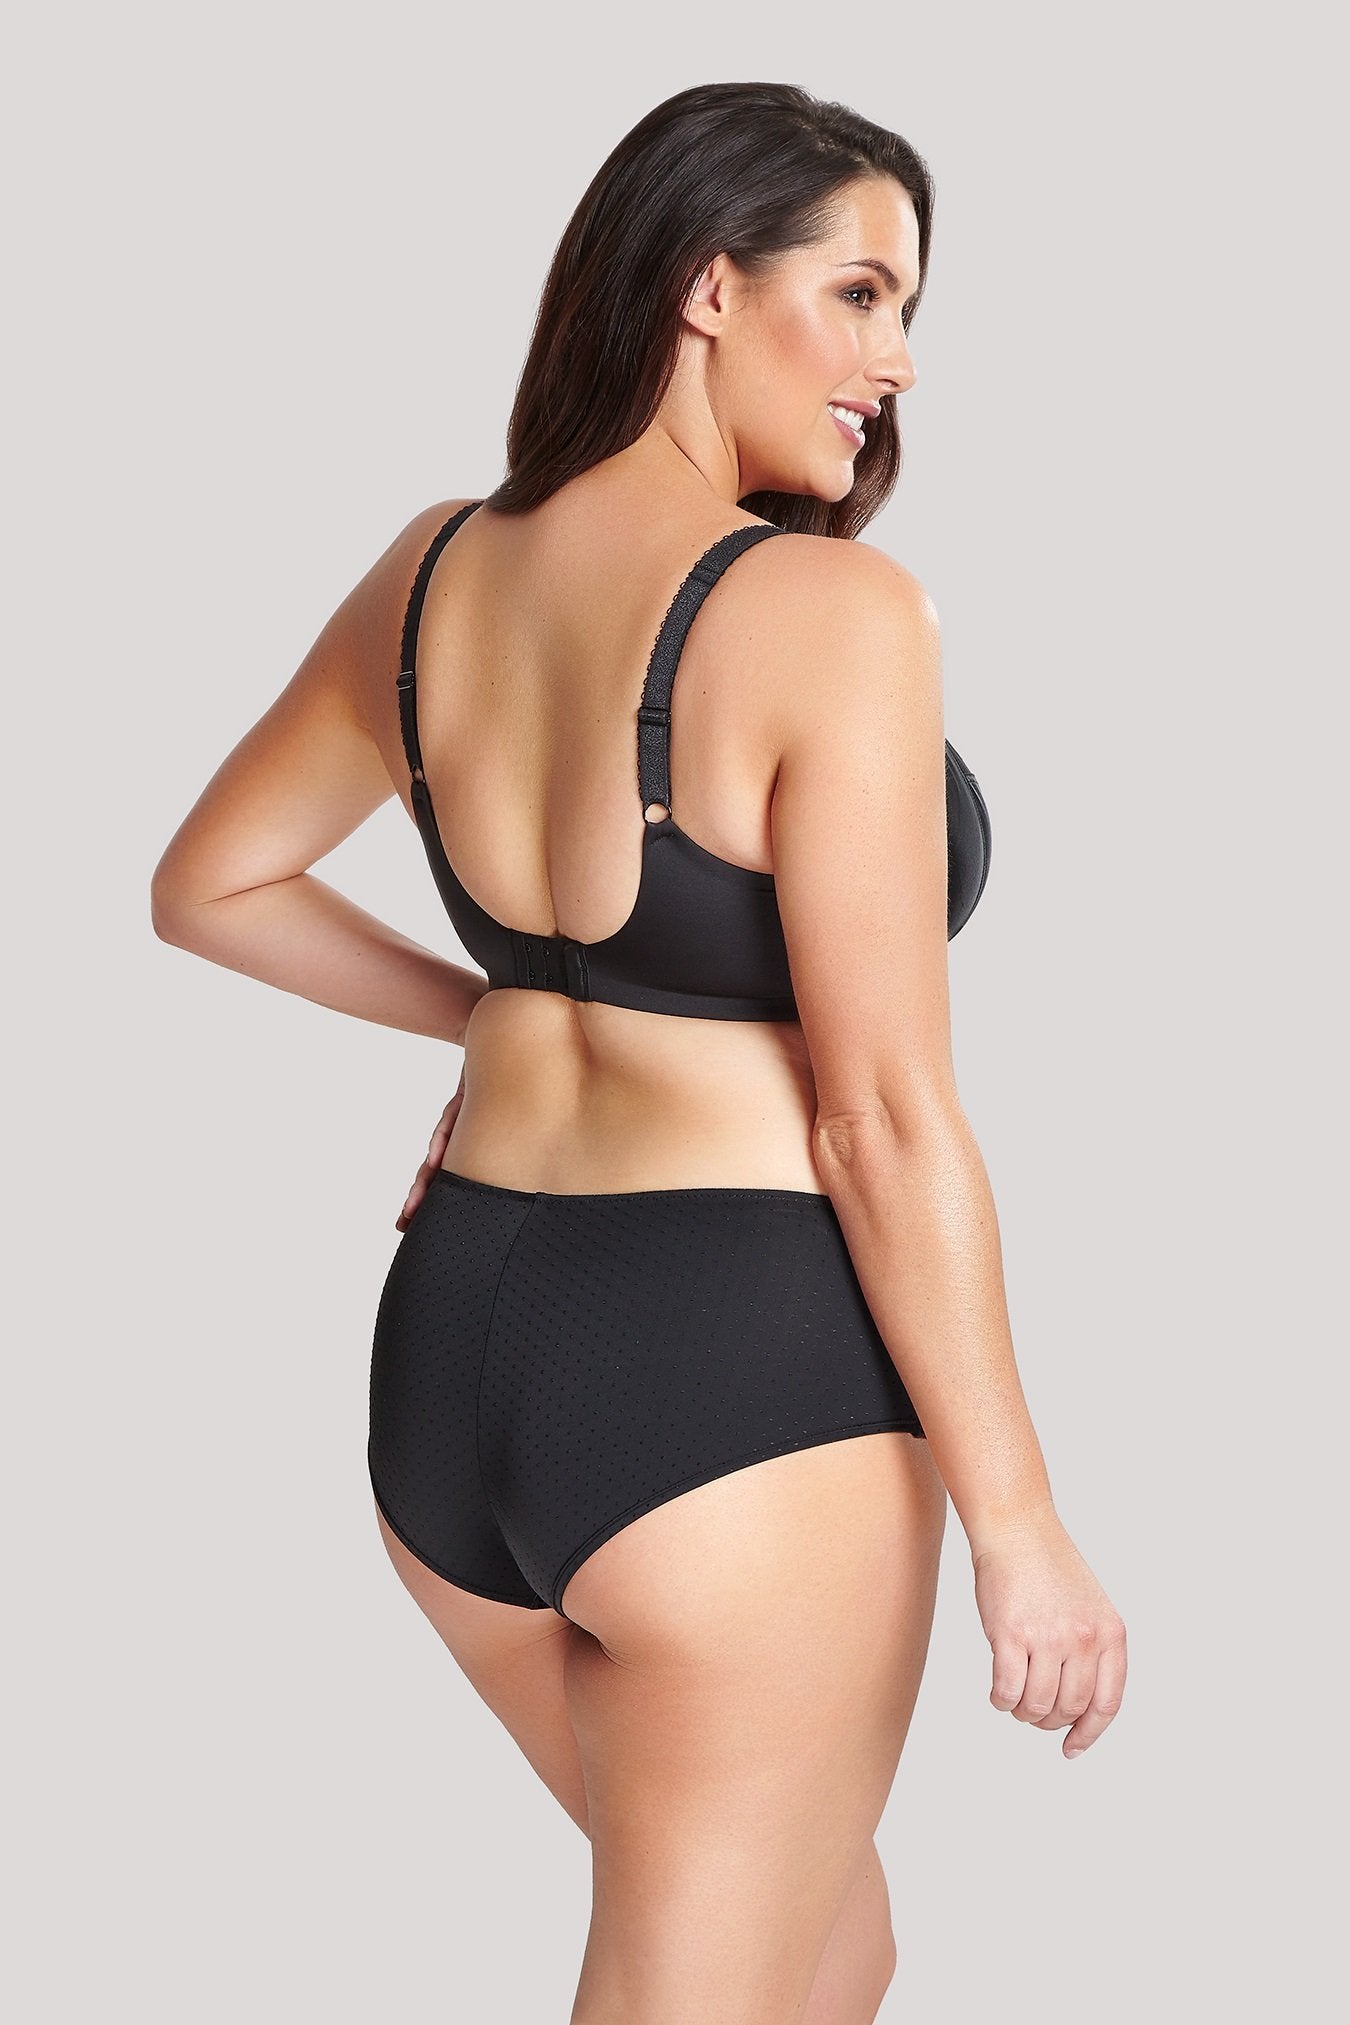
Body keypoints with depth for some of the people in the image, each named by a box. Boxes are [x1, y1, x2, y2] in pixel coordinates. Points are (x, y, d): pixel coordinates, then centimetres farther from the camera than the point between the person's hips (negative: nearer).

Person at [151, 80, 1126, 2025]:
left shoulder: (436, 571, 6)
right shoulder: (831, 606, -15)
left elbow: (210, 884, 19)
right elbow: (887, 1116, -15)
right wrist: (1022, 1530, -8)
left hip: (449, 1346, 8)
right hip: (738, 1373, -8)